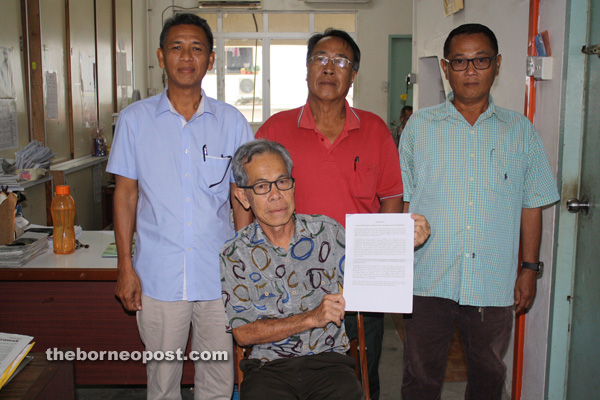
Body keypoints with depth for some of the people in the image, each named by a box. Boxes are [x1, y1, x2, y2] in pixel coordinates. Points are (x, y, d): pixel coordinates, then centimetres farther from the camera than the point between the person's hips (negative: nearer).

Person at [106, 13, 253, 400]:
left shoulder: (232, 122, 2)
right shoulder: (135, 119, 1)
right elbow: (126, 194, 5)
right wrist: (126, 266, 0)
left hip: (219, 275, 1)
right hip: (158, 276, 0)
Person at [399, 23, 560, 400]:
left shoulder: (521, 130, 6)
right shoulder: (420, 125, 4)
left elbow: (531, 204, 9)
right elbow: (401, 200, 6)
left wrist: (530, 268, 5)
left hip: (494, 283, 1)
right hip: (428, 280, -1)